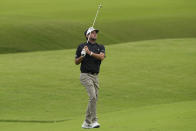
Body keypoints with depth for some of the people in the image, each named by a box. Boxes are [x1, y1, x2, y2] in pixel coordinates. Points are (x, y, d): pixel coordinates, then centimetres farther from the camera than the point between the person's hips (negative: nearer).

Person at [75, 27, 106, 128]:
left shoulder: (100, 47, 10)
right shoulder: (81, 47, 3)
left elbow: (101, 57, -10)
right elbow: (76, 62, 6)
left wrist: (90, 53, -19)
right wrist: (82, 56, -13)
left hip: (95, 76, 5)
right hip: (85, 75, -5)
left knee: (94, 99, 5)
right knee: (92, 97, -18)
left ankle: (87, 123, 13)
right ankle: (94, 120, -17)